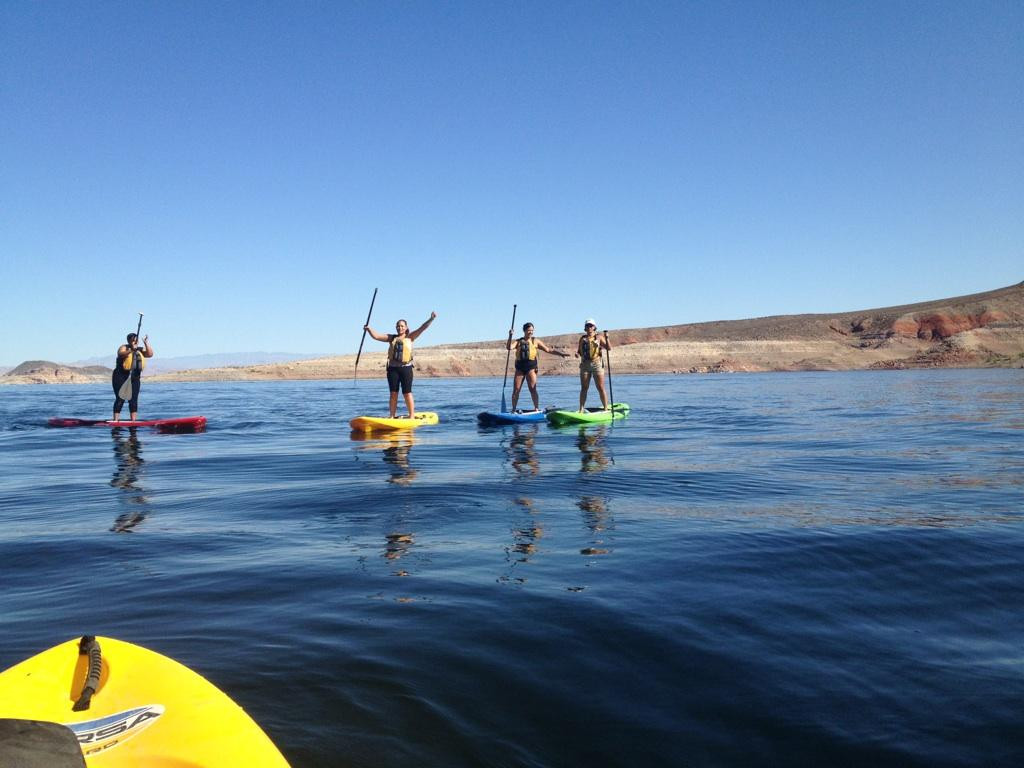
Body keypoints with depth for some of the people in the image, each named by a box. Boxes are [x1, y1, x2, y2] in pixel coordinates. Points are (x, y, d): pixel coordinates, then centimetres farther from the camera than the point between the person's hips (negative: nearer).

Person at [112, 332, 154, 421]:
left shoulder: (140, 350, 13)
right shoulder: (124, 347, 1)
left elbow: (150, 354, -2)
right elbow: (121, 354, -21)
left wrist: (146, 344, -12)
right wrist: (131, 350, -38)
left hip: (134, 378, 4)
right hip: (121, 377, -4)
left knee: (133, 400, 2)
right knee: (120, 399, -7)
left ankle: (134, 420, 3)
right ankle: (115, 420, -6)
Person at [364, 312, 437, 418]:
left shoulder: (410, 337, 7)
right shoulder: (391, 338, 12)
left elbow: (422, 328, -2)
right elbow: (376, 336, 6)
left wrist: (431, 319, -14)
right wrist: (369, 329, -10)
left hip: (406, 368, -2)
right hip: (393, 368, 2)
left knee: (407, 393, -2)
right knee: (393, 393, 5)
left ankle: (412, 416, 2)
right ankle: (392, 417, 10)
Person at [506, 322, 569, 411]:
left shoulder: (535, 341, 8)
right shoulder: (518, 341, 11)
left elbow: (548, 349, 8)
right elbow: (509, 347, -4)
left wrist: (561, 353, 2)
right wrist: (510, 336, -15)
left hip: (531, 368, -2)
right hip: (520, 368, 2)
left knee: (533, 389, -11)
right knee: (516, 390, 1)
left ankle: (536, 408, -7)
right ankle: (513, 409, 10)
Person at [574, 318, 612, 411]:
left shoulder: (598, 338, 6)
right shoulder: (582, 338, 13)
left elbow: (609, 348, -1)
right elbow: (579, 351, 15)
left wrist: (606, 338, -14)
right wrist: (577, 353, -6)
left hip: (597, 364, -2)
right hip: (585, 364, 2)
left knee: (601, 388, -2)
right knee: (584, 388, 2)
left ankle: (606, 409, 5)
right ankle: (581, 410, 4)